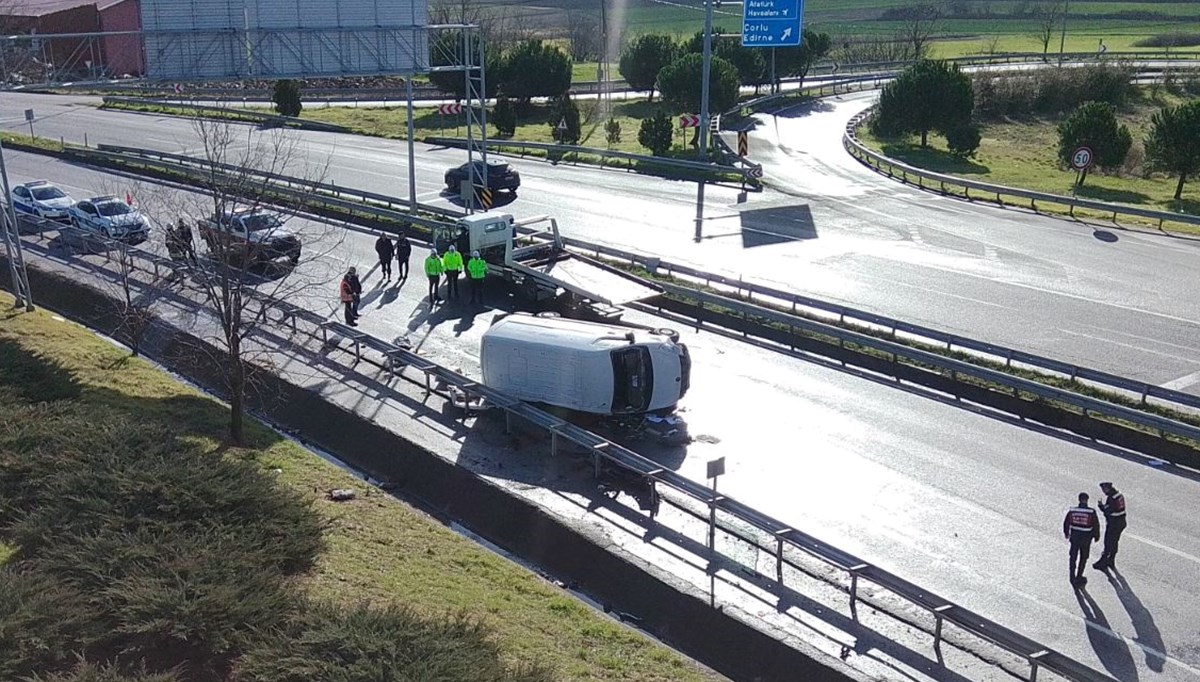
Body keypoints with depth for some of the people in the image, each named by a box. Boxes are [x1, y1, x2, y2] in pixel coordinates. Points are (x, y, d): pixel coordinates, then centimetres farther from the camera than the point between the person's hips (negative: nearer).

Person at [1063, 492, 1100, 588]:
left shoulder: (1072, 511, -9)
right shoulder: (1091, 512, -16)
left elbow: (1066, 523, 1)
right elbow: (1096, 525, -10)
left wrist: (1066, 533, 19)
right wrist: (1096, 536, 8)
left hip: (1074, 537, 1)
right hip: (1086, 538, -1)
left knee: (1073, 557, 16)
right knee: (1083, 558, 18)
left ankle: (1072, 577, 19)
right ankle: (1078, 577, 24)